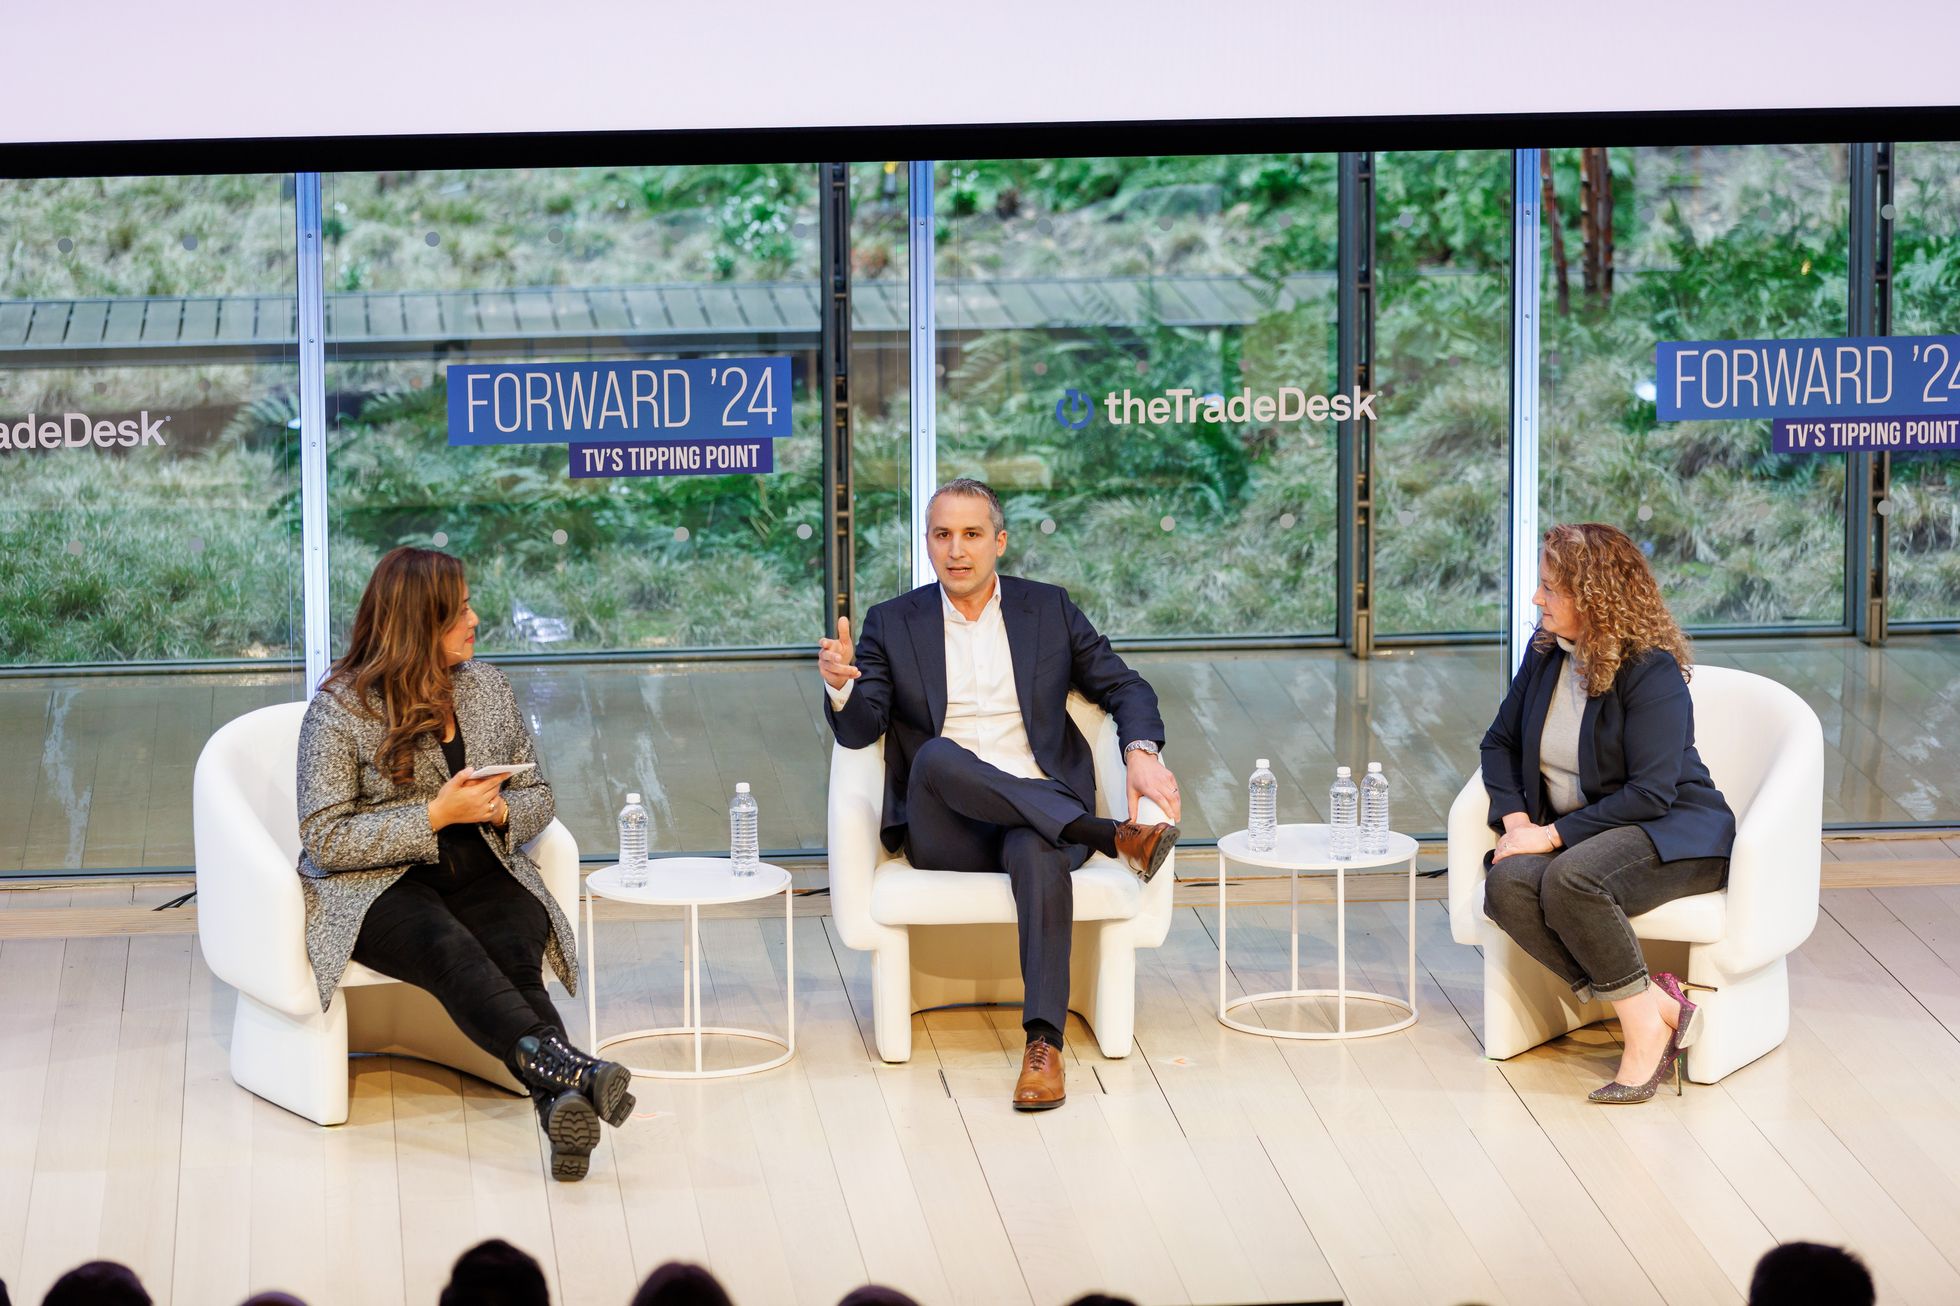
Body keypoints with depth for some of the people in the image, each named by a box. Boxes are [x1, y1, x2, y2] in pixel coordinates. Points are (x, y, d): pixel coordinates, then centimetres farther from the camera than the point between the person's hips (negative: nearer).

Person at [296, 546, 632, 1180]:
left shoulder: (486, 686, 12)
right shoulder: (339, 709, -5)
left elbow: (537, 796, 18)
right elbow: (325, 839, -10)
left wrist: (500, 811, -7)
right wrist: (437, 815, -16)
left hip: (482, 874, 4)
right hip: (376, 887, -4)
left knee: (514, 955, -30)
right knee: (448, 947, -37)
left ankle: (561, 1102, -54)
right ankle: (565, 1065, -57)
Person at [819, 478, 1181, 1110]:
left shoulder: (1049, 609, 15)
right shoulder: (893, 624, 13)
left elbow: (1125, 688, 14)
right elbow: (861, 729, 3)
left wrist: (1143, 752, -7)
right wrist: (841, 685, -21)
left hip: (1040, 809, 0)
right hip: (943, 832, 0)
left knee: (1037, 852, -38)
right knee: (935, 757, -35)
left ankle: (1044, 1043, -46)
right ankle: (1112, 836, -33)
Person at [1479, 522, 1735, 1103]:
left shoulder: (1651, 673, -16)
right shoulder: (1545, 655, 7)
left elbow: (1650, 793, -22)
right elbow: (1500, 743, 17)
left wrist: (1553, 835, -22)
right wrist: (1516, 819, -2)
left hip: (1674, 832, -7)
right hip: (1577, 831, 7)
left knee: (1571, 880, -38)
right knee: (1508, 886, -27)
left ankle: (1644, 1024, -21)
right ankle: (1656, 1005, -24)